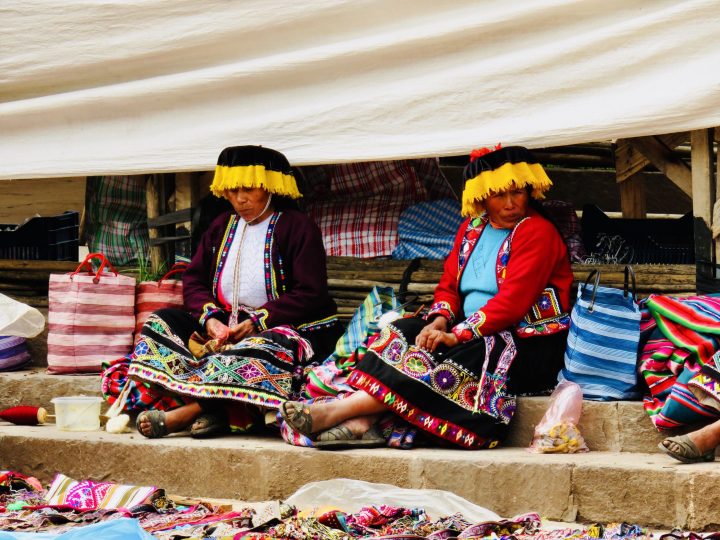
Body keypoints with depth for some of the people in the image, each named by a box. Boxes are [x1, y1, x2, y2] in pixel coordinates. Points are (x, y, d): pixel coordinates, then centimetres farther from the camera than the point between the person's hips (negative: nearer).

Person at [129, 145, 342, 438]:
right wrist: (209, 318, -9)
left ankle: (188, 412, -49)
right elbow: (193, 280, 12)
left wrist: (257, 321, -21)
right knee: (160, 322, -11)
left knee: (274, 346, -41)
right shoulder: (222, 226, 15)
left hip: (288, 327, -6)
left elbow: (309, 295, -12)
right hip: (224, 327, 6)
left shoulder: (297, 227, -5)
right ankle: (211, 410, -36)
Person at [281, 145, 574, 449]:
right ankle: (360, 423, -32)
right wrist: (441, 321, -8)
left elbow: (512, 302, -19)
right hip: (477, 333, 8)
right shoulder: (472, 228, 15)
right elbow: (449, 285, 14)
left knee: (455, 360, -30)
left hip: (530, 342, -8)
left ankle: (336, 412, -36)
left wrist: (457, 334, -23)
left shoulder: (537, 232, -10)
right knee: (403, 333, -13)